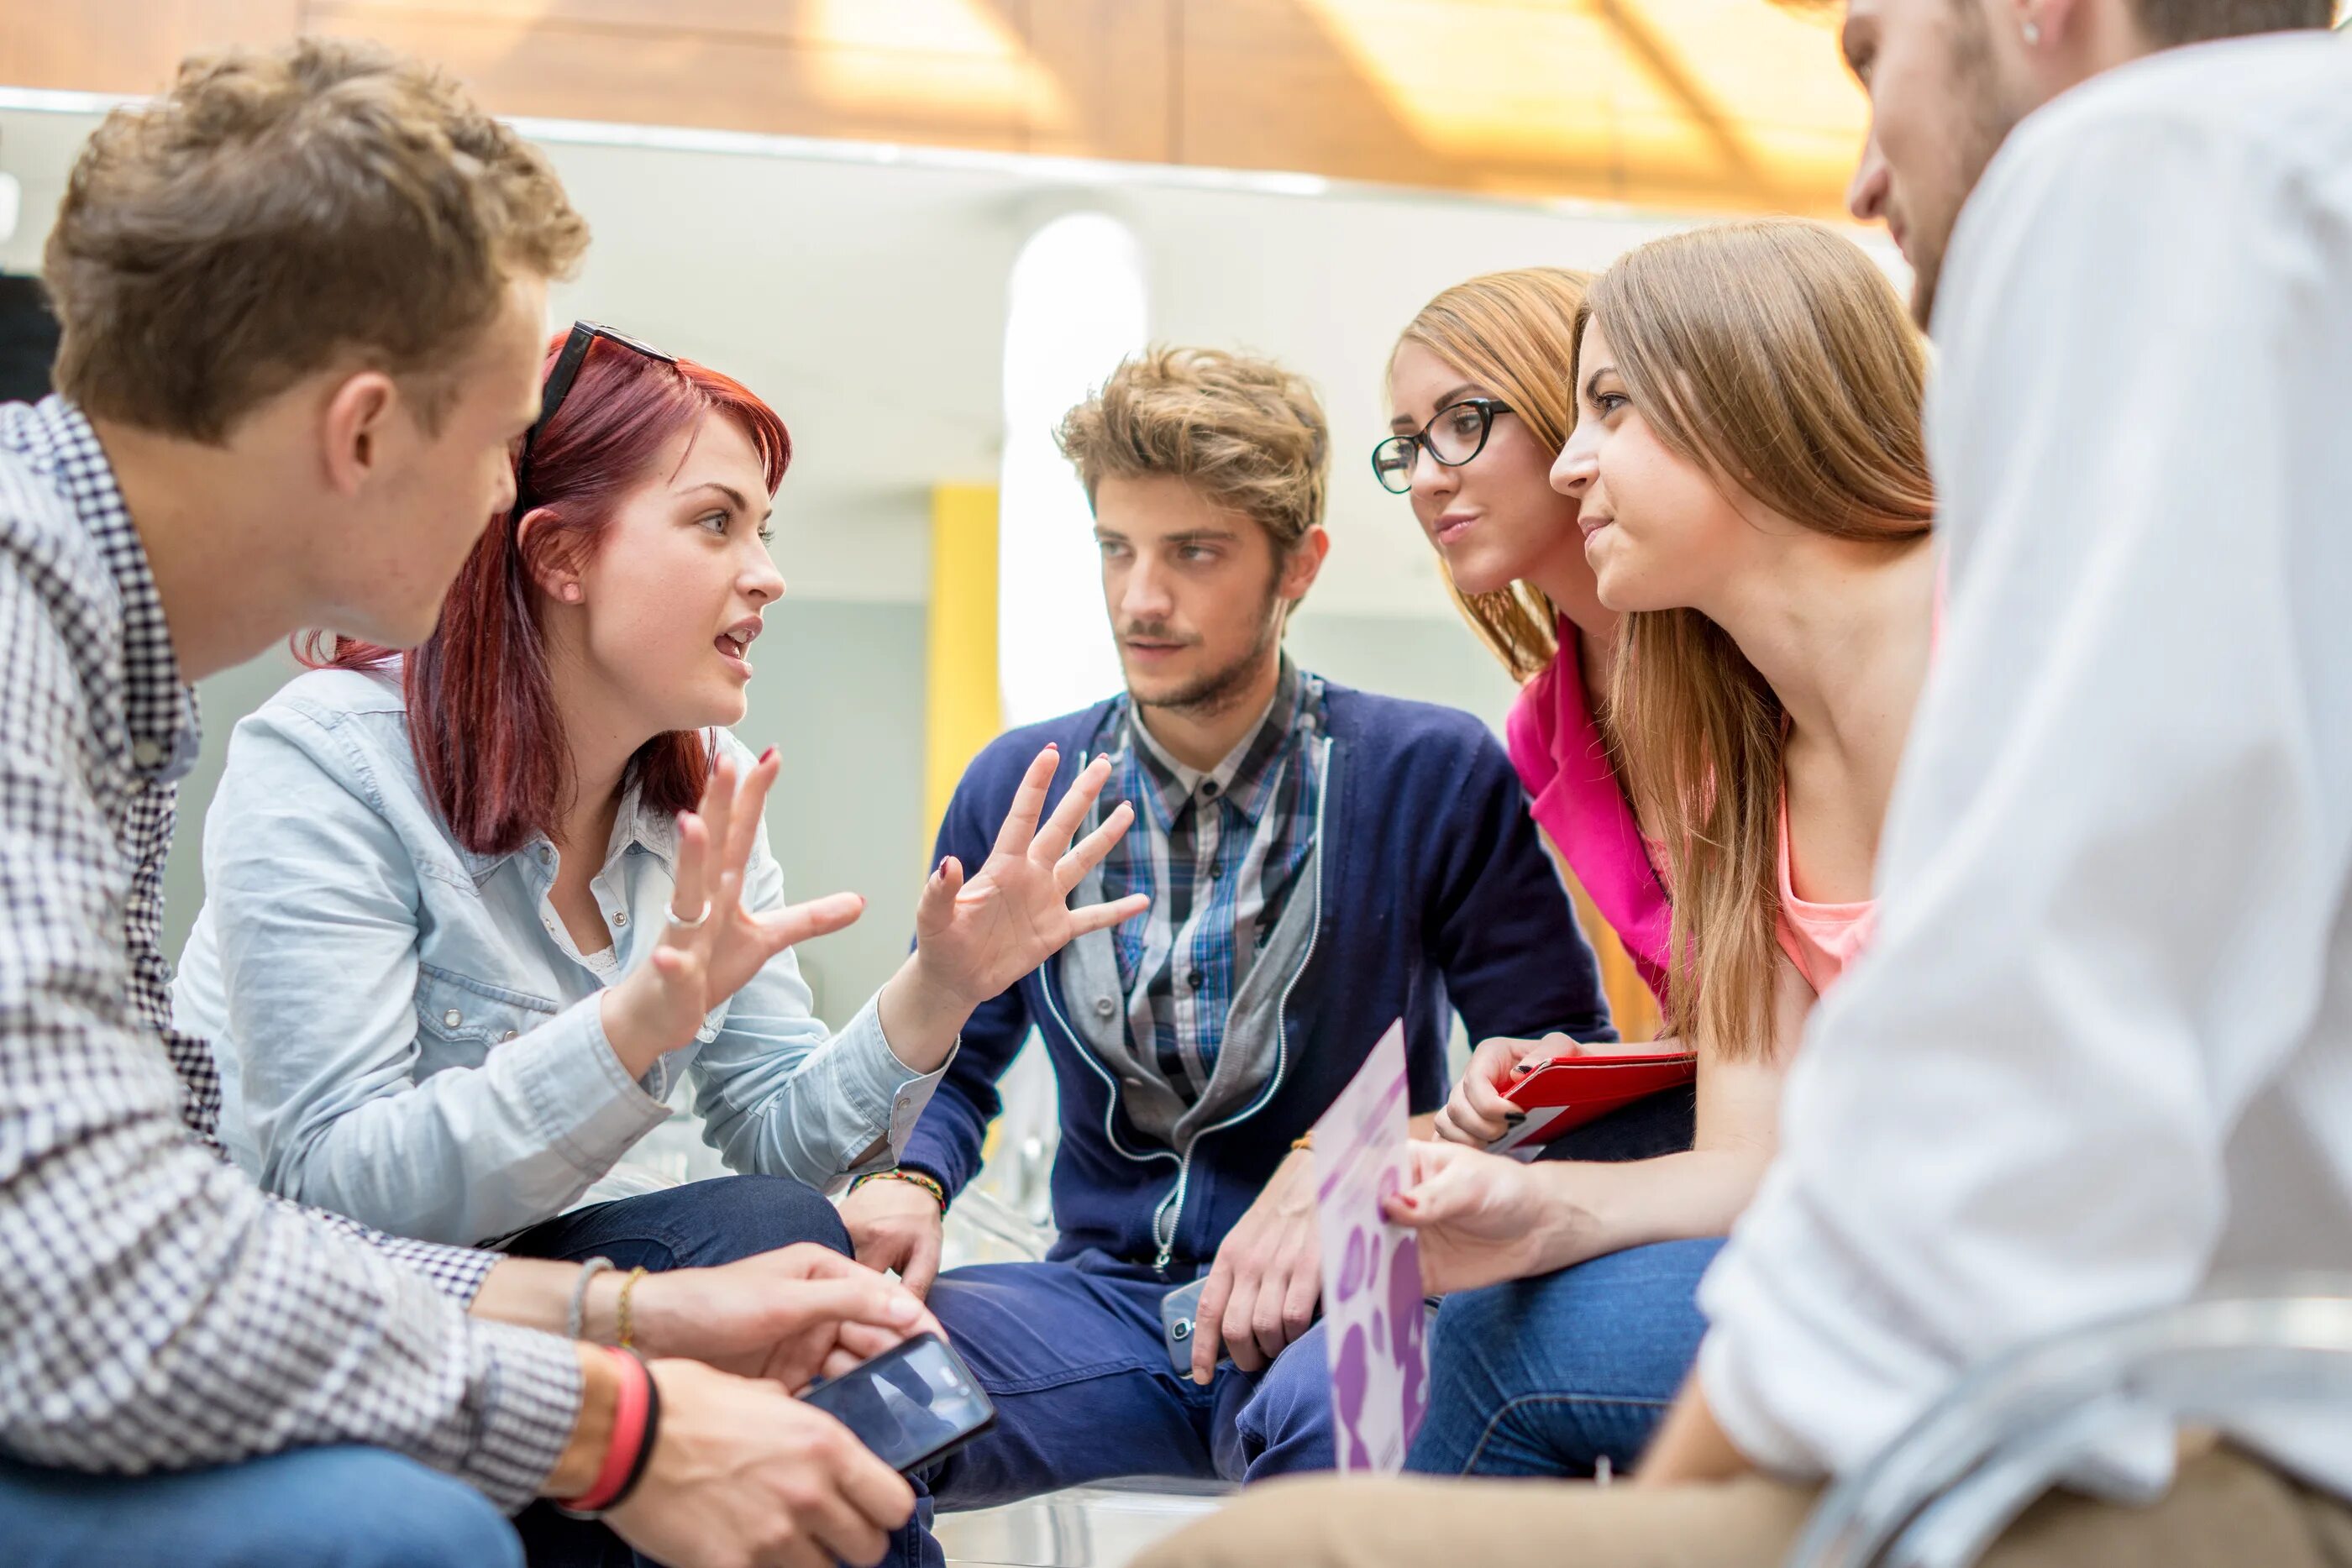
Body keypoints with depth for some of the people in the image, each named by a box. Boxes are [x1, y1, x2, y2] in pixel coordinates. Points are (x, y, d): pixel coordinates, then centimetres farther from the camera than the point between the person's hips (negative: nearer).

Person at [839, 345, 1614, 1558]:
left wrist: (1347, 1168, -20)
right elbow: (950, 1062, 16)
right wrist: (907, 1184, -7)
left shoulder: (1434, 776, -3)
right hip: (1109, 1298, 3)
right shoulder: (1017, 789, 8)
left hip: (1338, 1303, -3)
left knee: (1325, 1411, -39)